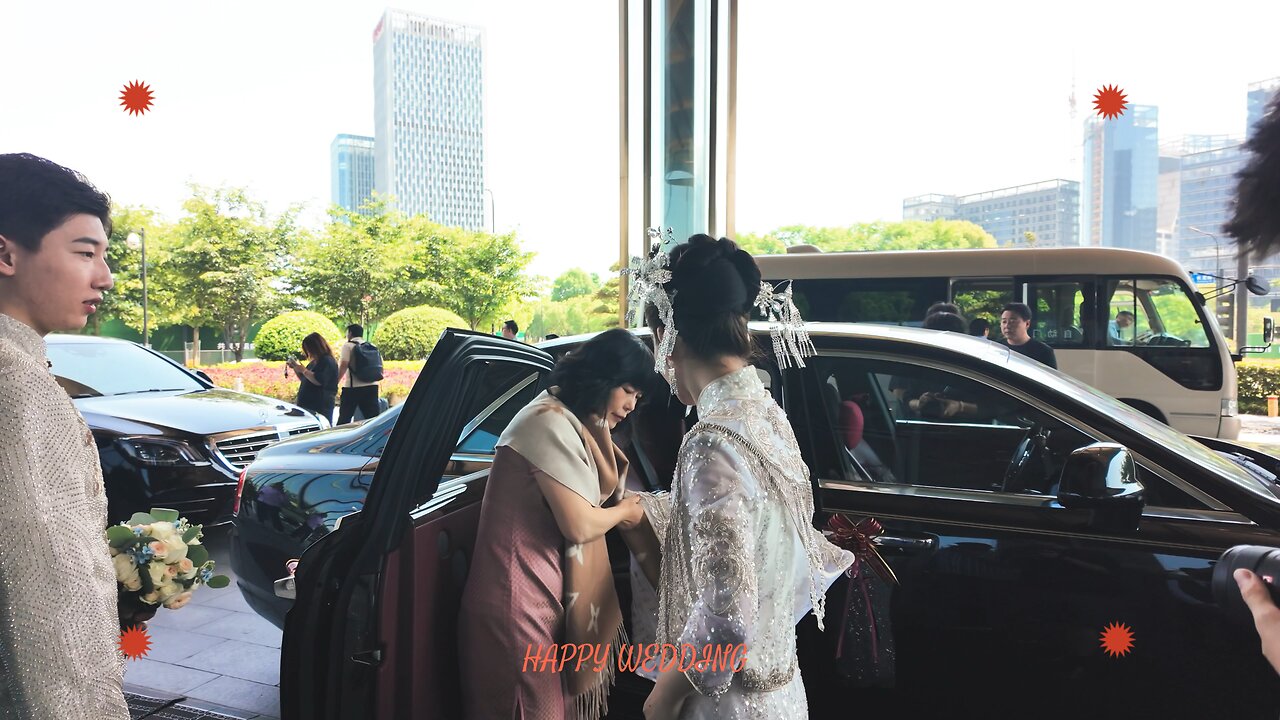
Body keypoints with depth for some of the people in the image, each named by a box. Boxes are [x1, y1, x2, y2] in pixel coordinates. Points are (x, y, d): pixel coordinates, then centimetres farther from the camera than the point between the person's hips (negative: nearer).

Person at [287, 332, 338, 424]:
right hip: (308, 406, 10)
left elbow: (318, 381, -21)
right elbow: (304, 380, 32)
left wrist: (303, 370, -14)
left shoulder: (327, 361, -10)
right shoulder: (314, 362, 21)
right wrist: (295, 368, 16)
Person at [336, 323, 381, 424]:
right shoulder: (372, 347, 16)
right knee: (373, 418, 3)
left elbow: (343, 365, -12)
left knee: (344, 418, 3)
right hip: (372, 386, 5)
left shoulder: (348, 345, -2)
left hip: (353, 387, -5)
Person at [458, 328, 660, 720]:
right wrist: (623, 513, -5)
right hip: (519, 597, -9)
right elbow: (579, 525, -22)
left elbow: (607, 490, 10)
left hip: (545, 589, 10)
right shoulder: (551, 422, -21)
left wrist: (600, 427, 1)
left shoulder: (573, 419, 11)